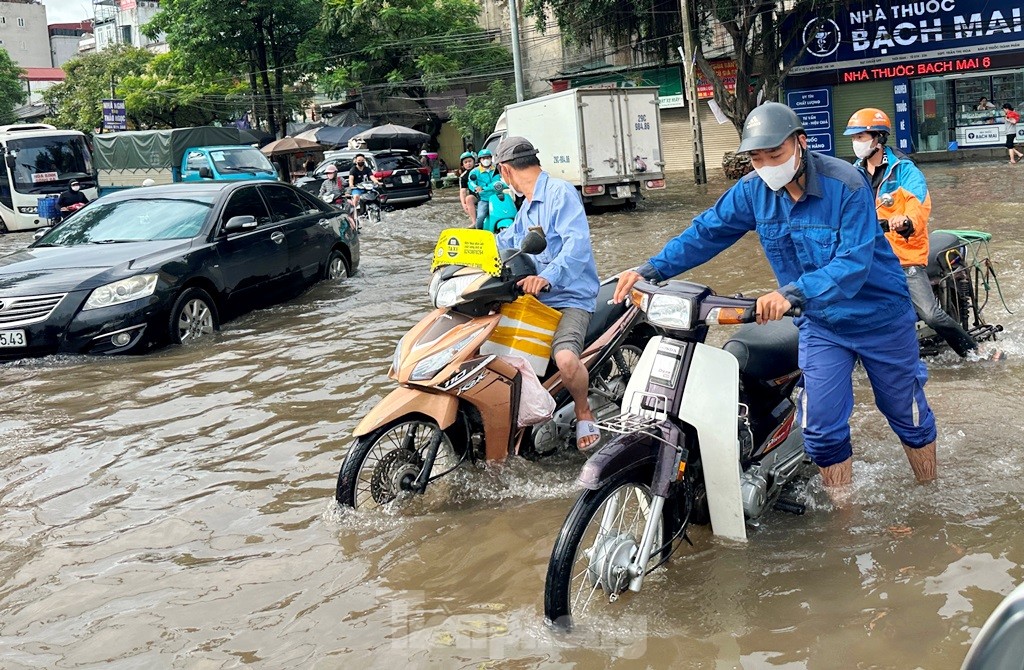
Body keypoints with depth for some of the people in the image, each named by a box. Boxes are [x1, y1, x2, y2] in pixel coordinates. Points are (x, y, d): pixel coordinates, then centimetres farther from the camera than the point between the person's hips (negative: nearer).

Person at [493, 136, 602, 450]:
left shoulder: (560, 192, -11)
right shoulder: (527, 207, 21)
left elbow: (577, 242, -26)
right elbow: (506, 241, 35)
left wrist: (547, 277, -40)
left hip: (570, 298, -10)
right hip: (534, 298, 10)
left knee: (565, 359, -34)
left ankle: (583, 411, -4)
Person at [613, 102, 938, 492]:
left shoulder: (846, 185, -26)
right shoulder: (753, 190, -10)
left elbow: (854, 263, -35)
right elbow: (708, 232, -4)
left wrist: (793, 294, -50)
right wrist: (651, 270, -16)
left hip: (879, 317, -3)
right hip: (821, 323, 4)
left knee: (908, 416, 13)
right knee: (822, 428, -4)